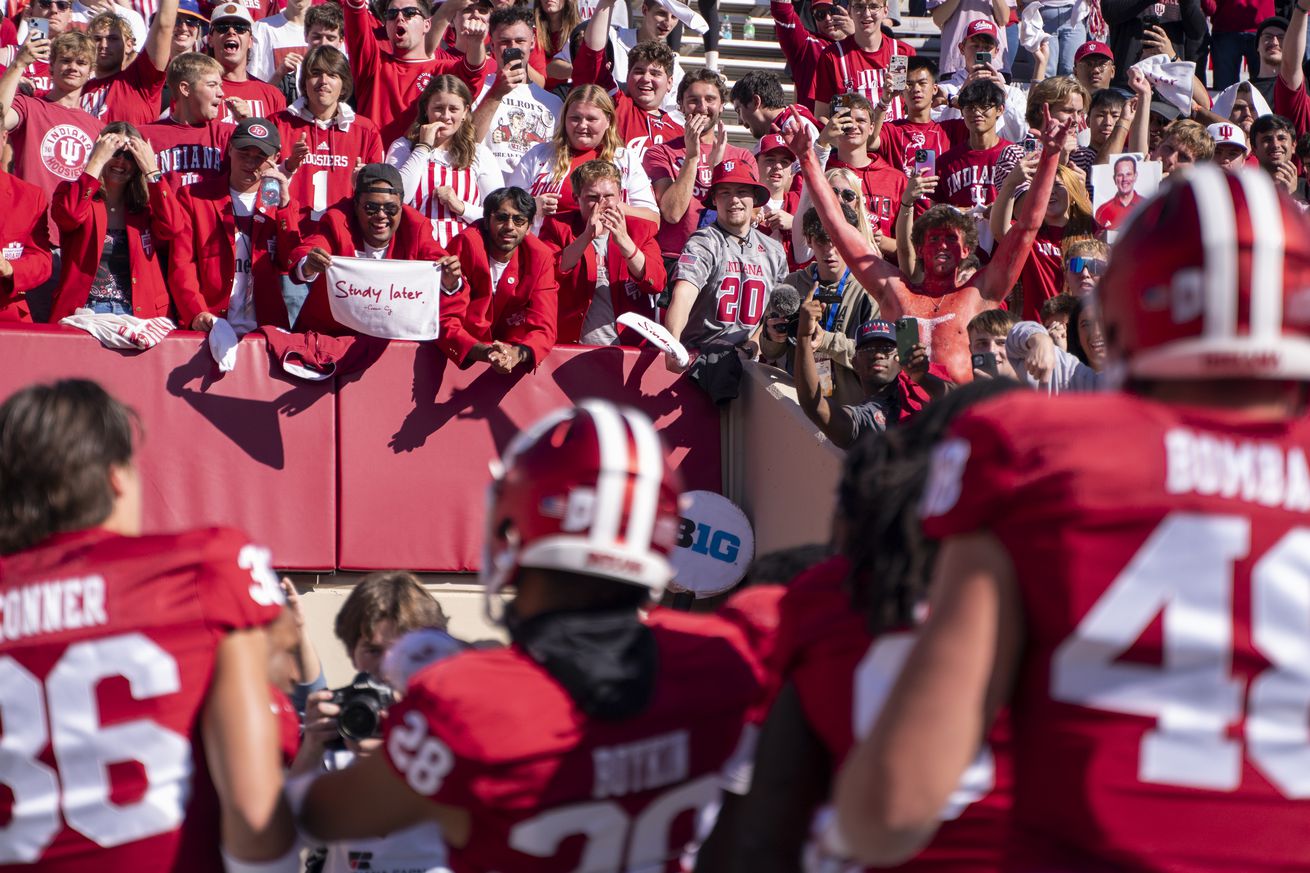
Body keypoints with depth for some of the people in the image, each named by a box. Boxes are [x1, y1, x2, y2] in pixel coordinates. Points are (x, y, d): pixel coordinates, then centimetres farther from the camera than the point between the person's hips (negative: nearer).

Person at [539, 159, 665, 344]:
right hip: (571, 346, 0)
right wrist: (587, 237, -15)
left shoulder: (641, 230, 12)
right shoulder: (558, 226, 11)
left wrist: (624, 241, -16)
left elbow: (657, 284, -3)